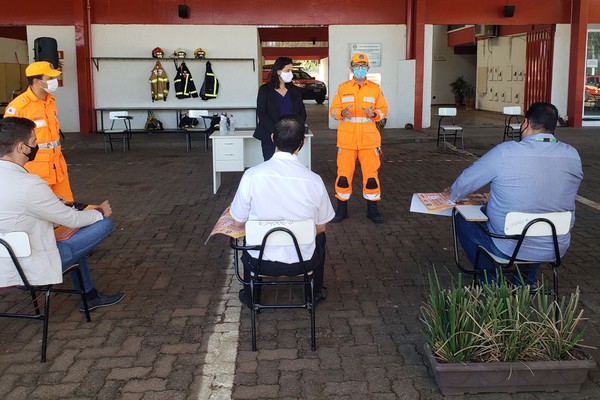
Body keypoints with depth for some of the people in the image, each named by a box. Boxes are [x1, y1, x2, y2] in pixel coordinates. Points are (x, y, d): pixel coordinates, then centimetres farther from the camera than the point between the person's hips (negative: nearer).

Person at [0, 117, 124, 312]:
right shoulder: (29, 185, -27)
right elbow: (72, 219, -14)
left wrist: (56, 214, 17)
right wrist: (100, 211, 5)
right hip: (31, 268, -9)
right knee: (104, 223, -2)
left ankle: (89, 296, 32)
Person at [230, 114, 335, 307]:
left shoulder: (252, 175, -17)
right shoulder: (314, 180, -15)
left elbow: (238, 222, -5)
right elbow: (320, 227, -2)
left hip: (262, 261, 0)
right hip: (303, 262, 0)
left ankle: (250, 294, 47)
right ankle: (315, 292, 47)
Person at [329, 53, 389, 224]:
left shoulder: (375, 88, 7)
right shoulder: (342, 88, 7)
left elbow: (383, 110, 5)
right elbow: (333, 110, 5)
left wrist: (374, 113, -16)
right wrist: (342, 113, -17)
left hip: (369, 138, 0)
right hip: (347, 138, 0)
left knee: (371, 173, 0)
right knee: (344, 173, 1)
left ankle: (372, 209, 13)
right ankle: (342, 208, 14)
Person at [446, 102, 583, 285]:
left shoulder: (505, 152, -18)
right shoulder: (573, 156, -6)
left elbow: (467, 180, -6)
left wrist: (453, 194, 17)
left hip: (509, 248, -4)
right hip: (556, 249, 5)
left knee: (462, 219, 18)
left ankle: (490, 280, 21)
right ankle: (528, 278, 37)